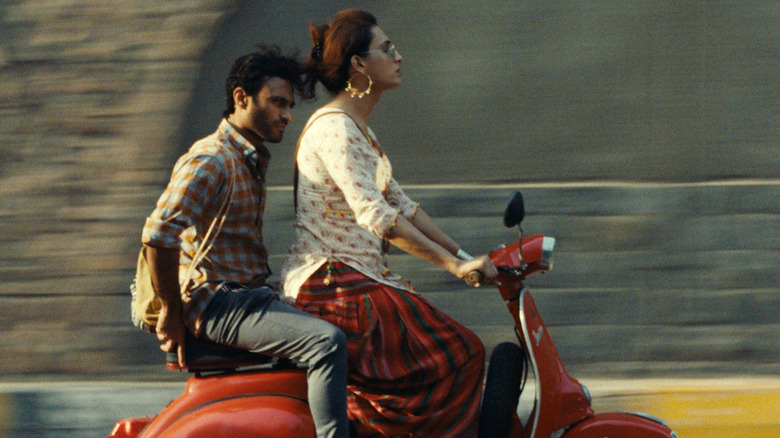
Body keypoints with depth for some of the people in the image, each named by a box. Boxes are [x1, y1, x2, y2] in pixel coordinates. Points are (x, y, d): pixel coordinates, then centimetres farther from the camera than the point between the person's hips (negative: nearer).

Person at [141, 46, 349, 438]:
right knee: (327, 343, -27)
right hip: (219, 304, -10)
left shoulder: (252, 160, 18)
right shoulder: (210, 161, -15)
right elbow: (158, 233, -25)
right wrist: (171, 313, -19)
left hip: (249, 297, 10)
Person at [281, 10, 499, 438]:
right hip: (330, 285, -10)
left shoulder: (357, 127, 18)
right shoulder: (333, 128, -15)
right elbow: (373, 214, -24)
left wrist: (463, 255, 14)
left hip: (359, 281, 10)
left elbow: (400, 204, 22)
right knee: (458, 355, -14)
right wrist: (454, 265, -25)